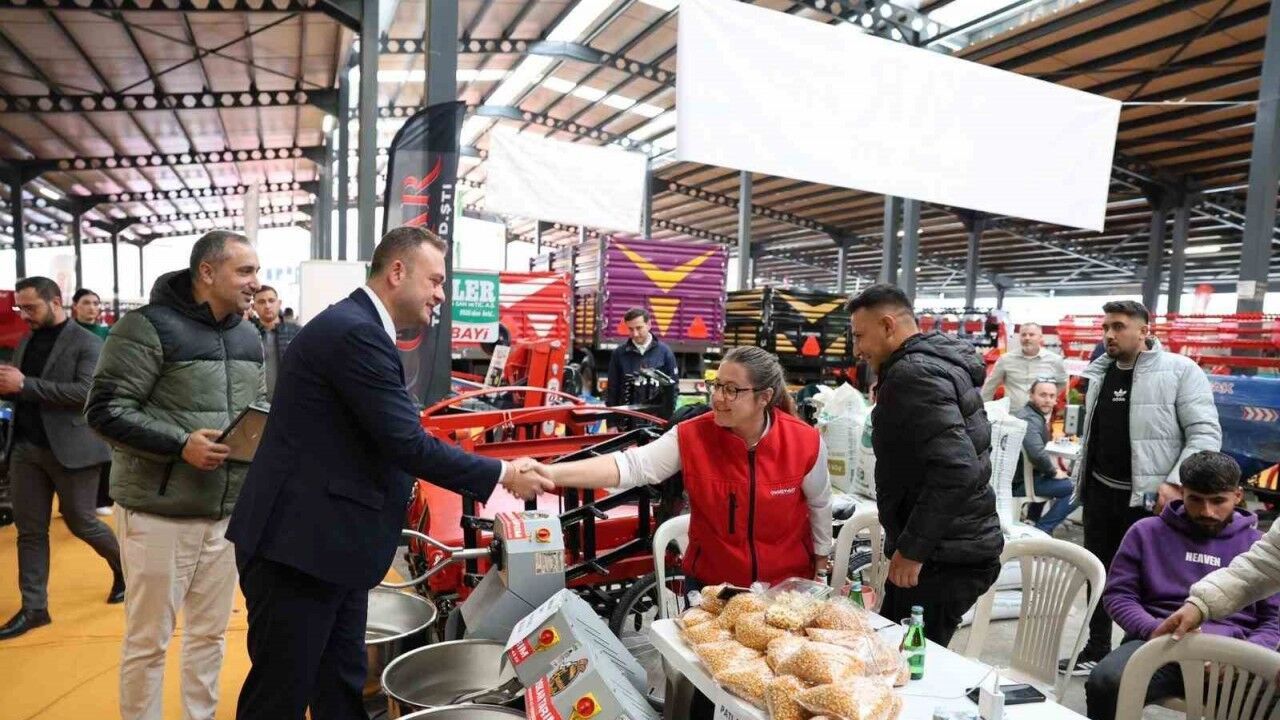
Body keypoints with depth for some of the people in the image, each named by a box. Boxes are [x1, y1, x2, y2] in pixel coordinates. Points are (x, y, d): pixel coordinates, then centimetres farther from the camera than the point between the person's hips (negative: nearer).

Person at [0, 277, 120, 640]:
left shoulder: (87, 343, -9)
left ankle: (124, 565, 29)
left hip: (69, 448, -6)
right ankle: (34, 608, 17)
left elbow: (85, 392, -20)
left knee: (81, 522, 4)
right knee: (30, 530, 8)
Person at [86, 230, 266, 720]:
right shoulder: (149, 327, -12)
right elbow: (104, 409, -14)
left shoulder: (249, 338, 10)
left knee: (210, 633, 18)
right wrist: (180, 444, -24)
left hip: (228, 512, 7)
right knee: (148, 639, 9)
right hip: (160, 512, -6)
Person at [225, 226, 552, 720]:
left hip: (325, 543, 10)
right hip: (300, 547, -10)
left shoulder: (356, 326, 12)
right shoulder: (355, 332, -20)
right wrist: (501, 475, -15)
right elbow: (408, 444, -23)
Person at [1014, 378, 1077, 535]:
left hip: (1024, 474, 10)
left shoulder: (1038, 415, 12)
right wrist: (1054, 472, -18)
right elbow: (1037, 455, -35)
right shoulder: (1030, 420, -21)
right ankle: (1042, 529, -5)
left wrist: (1052, 466, 9)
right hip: (1020, 482, -10)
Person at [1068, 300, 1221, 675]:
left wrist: (1175, 482, -20)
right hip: (1099, 491, 6)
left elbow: (1205, 433, -12)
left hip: (1148, 497, -6)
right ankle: (1096, 652, 28)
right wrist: (1082, 478, 15)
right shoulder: (1099, 372, 10)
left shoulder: (1180, 370, -8)